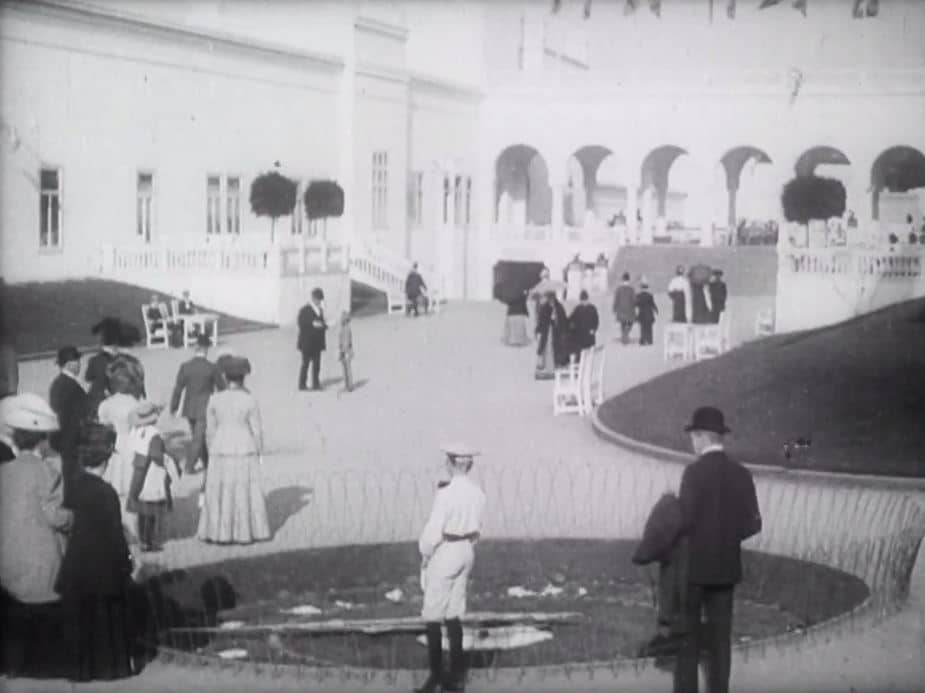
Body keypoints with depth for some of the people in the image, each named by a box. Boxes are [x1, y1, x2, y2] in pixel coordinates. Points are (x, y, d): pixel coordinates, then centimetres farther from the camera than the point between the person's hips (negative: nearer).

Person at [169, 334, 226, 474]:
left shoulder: (185, 367, -11)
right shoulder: (212, 368, -17)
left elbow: (178, 389, -7)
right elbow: (221, 387, -6)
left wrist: (173, 408, 4)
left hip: (190, 408, 4)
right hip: (206, 409, -4)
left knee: (200, 436, 21)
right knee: (198, 439, 5)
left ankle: (207, 463, 33)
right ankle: (189, 467, 5)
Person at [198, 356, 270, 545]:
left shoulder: (214, 400, -4)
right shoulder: (250, 400, -11)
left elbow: (210, 430, 2)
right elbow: (257, 431, -8)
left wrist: (215, 453, 13)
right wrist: (258, 454, 4)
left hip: (221, 451, 2)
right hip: (245, 451, -2)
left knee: (220, 492, 12)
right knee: (245, 492, 8)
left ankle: (219, 532, 14)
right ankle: (245, 532, 10)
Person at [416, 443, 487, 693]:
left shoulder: (446, 494, -21)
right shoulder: (478, 493, 1)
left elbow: (433, 531, -19)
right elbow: (476, 527, 9)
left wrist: (425, 555, -4)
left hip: (444, 553, -7)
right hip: (467, 551, 7)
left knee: (432, 617, 2)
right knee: (453, 614, 15)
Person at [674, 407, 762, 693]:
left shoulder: (694, 472, -15)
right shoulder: (742, 474, 2)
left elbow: (685, 521, -17)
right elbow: (753, 524, 1)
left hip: (692, 565, -5)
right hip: (726, 566, 5)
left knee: (687, 636, 3)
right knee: (720, 636, 9)